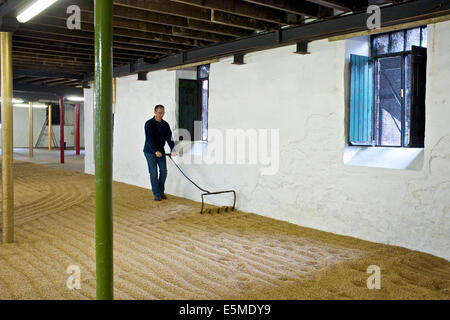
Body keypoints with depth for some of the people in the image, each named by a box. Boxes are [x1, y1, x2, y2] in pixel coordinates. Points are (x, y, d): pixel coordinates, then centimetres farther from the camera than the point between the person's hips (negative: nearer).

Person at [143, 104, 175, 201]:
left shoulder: (165, 124, 3)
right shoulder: (149, 124, -12)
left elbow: (169, 138, -4)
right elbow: (149, 139, -21)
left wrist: (173, 149, -19)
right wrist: (155, 151, -31)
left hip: (160, 151, 5)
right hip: (150, 151, -5)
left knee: (164, 171, 1)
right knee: (153, 172, -5)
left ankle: (161, 191, 16)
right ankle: (157, 194, 0)